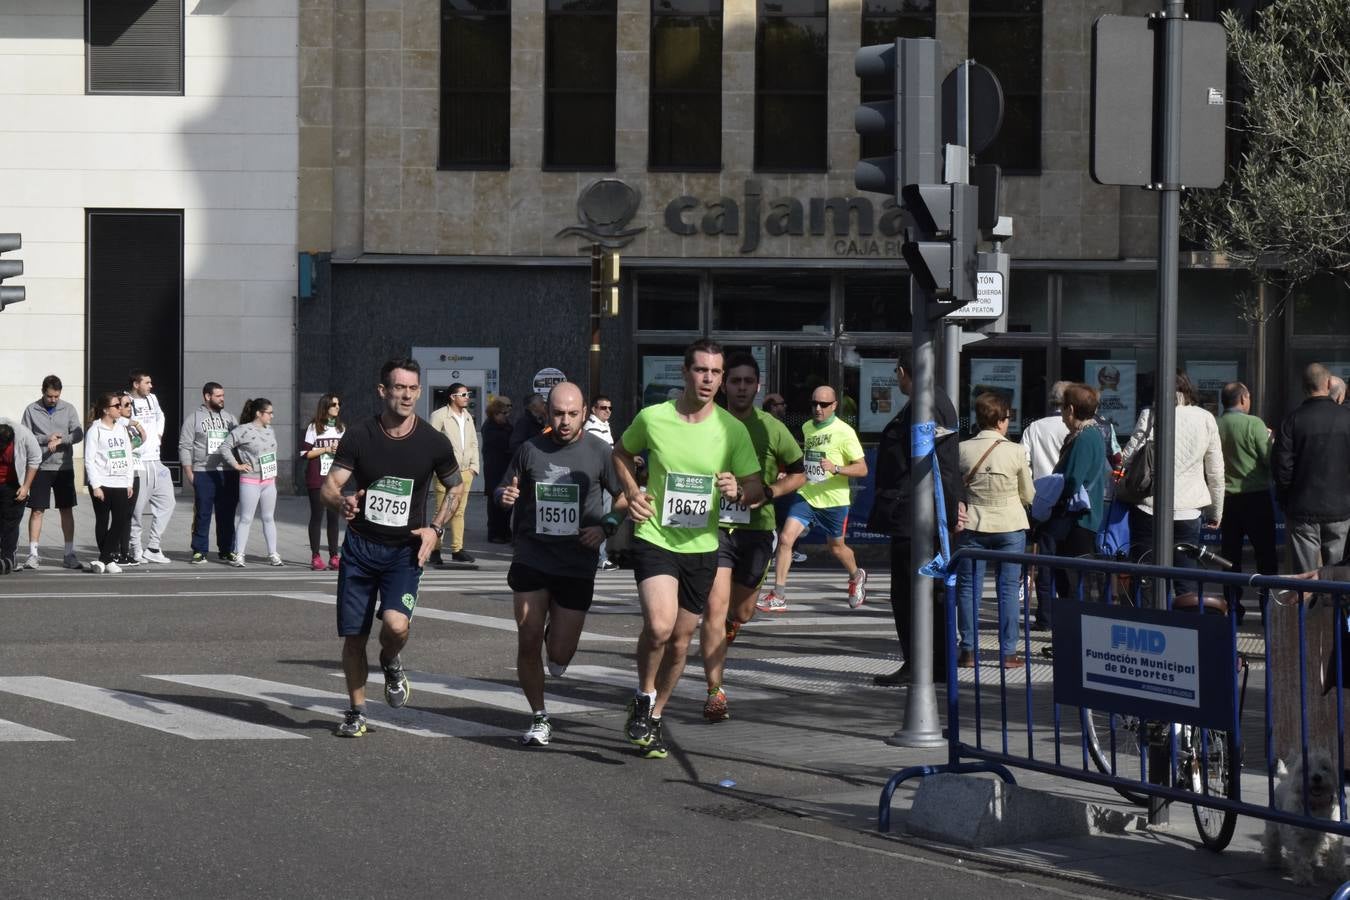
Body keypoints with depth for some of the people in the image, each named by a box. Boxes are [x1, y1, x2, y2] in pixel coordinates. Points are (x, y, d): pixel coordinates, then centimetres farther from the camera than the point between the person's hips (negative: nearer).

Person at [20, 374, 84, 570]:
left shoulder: (68, 409, 4)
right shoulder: (31, 410, 0)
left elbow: (78, 434, -4)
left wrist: (60, 440, -21)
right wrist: (46, 439, -15)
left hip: (64, 467, 1)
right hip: (40, 467, -1)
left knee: (67, 510, 4)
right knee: (36, 510, 0)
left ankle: (70, 553, 10)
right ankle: (33, 554, 5)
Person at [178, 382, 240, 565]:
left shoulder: (229, 418, 15)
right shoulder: (194, 418, 2)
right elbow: (185, 447, 0)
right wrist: (188, 472, -7)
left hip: (228, 474, 4)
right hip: (203, 473, -4)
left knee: (227, 514, 5)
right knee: (202, 514, -2)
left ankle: (227, 551, 12)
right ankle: (199, 552, 3)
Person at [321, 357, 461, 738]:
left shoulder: (433, 442, -5)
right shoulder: (359, 436, -6)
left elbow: (455, 488, 12)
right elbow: (329, 487, -8)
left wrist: (436, 528, -2)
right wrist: (343, 503, -31)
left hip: (405, 550, -1)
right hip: (360, 546, 1)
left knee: (396, 625, -23)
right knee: (354, 636, 4)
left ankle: (391, 663, 12)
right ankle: (356, 711, 23)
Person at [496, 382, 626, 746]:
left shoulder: (599, 451, -2)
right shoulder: (531, 450, 4)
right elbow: (504, 490, 16)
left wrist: (605, 526, -10)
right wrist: (506, 495, -8)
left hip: (577, 563, -1)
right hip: (531, 558, 1)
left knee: (559, 656, -1)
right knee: (528, 643, -5)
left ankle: (558, 632, 36)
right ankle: (539, 719, 12)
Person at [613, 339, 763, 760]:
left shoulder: (732, 429, -4)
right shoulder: (652, 418, -6)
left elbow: (757, 489, 0)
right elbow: (622, 452, 15)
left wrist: (738, 491, -23)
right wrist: (633, 492, -2)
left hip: (702, 547, 3)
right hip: (655, 537, -3)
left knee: (680, 640, 11)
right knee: (659, 626, -24)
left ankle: (654, 717, 31)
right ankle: (643, 697, 3)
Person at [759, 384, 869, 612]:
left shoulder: (844, 432, -12)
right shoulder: (807, 428, 7)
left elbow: (862, 469, -13)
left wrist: (836, 469, -28)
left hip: (834, 501, -4)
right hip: (806, 496, 4)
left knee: (837, 546, 14)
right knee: (785, 539, -13)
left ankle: (856, 577, 47)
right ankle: (778, 597, -11)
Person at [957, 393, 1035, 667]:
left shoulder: (963, 450, -6)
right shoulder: (1016, 452, -8)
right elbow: (1028, 496, 2)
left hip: (972, 526, 1)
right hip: (1010, 526, -1)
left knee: (969, 588, 8)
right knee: (1008, 588, 6)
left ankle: (968, 650, 8)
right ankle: (1008, 652, 6)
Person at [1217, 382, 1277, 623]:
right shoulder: (1253, 424, -13)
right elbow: (1270, 460, -11)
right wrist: (1270, 439, 6)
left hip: (1226, 497, 4)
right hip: (1255, 496, -4)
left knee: (1231, 556, 9)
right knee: (1266, 556, 4)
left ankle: (1233, 609, 9)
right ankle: (1269, 608, 3)